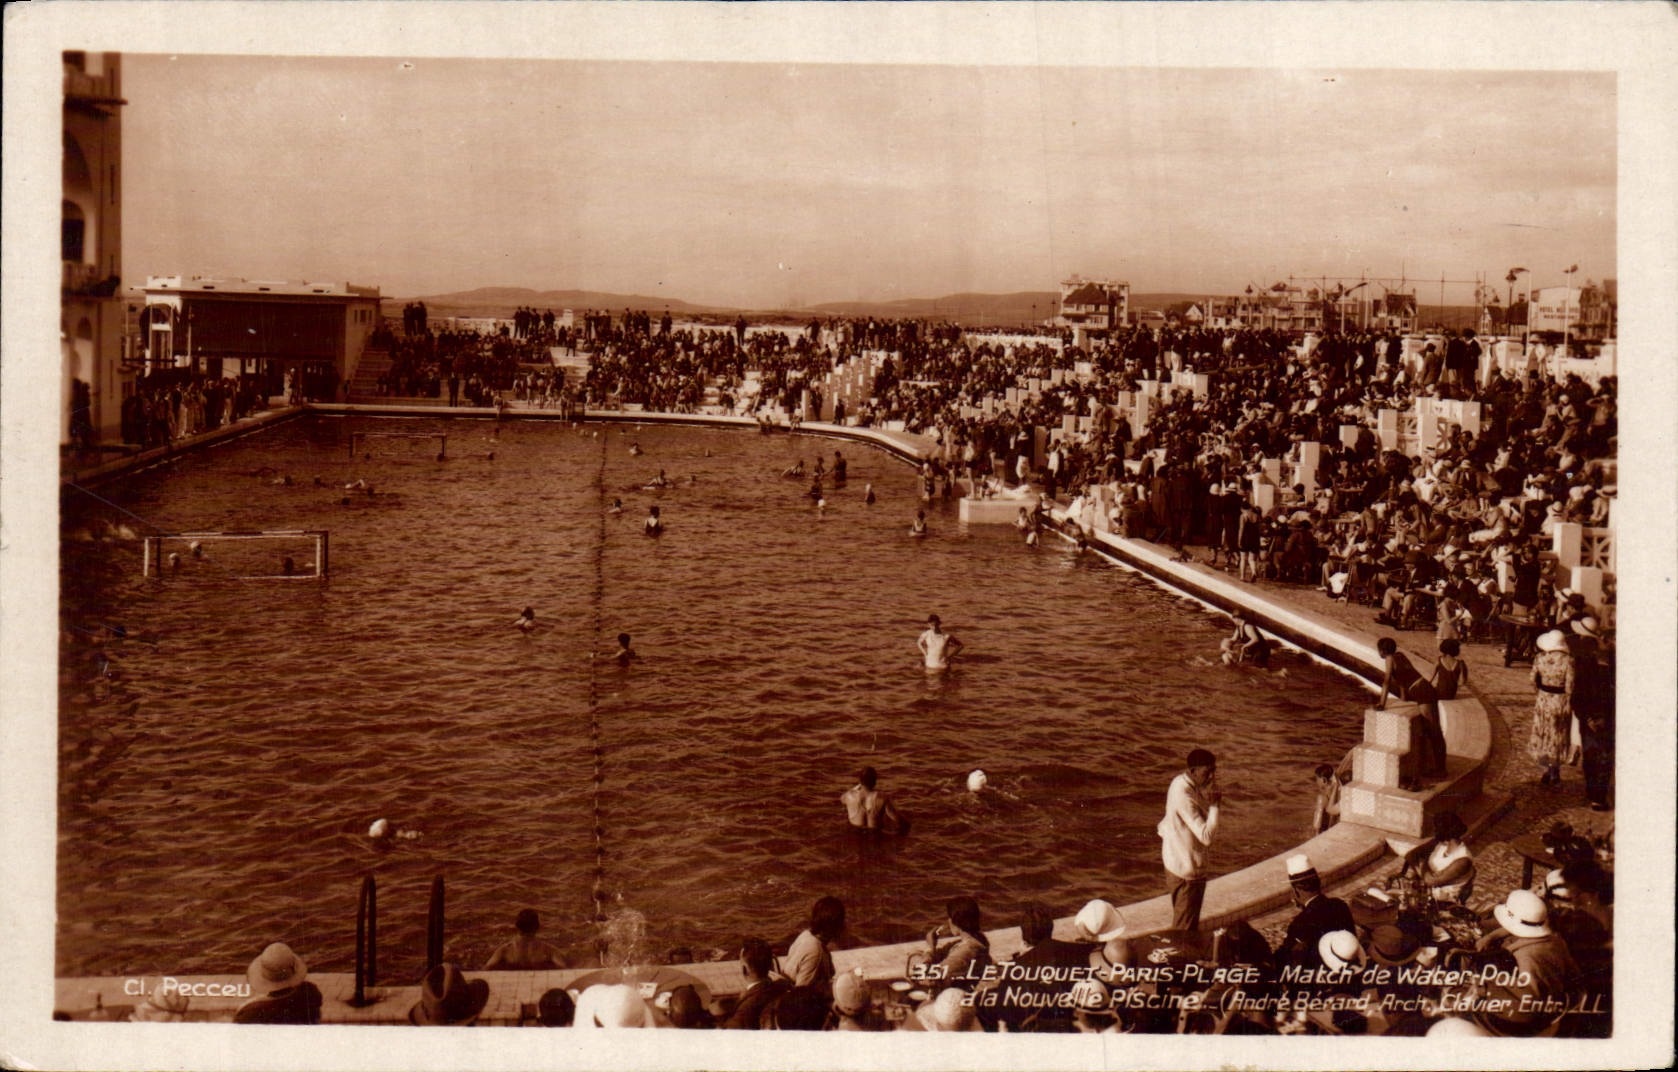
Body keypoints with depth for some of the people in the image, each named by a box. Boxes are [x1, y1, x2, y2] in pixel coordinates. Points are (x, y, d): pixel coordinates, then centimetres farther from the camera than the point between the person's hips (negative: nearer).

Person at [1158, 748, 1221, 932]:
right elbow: (1207, 837, -31)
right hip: (1187, 870, -10)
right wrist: (1214, 805, -27)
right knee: (1185, 926, 1)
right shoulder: (1184, 796, -28)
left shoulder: (1181, 782, 2)